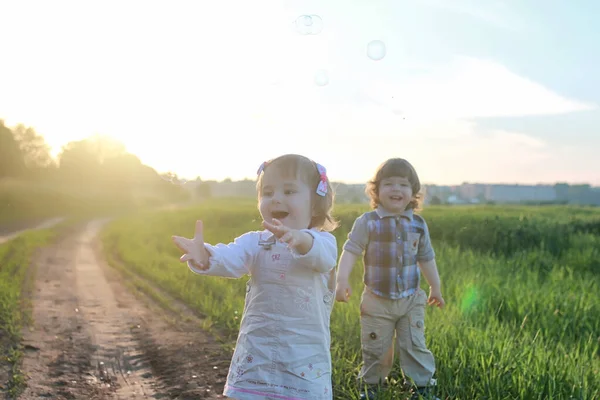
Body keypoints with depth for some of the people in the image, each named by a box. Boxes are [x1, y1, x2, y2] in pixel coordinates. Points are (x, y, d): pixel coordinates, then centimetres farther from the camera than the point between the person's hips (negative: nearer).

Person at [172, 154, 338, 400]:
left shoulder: (323, 241, -6)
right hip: (255, 354, 2)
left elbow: (321, 255, -31)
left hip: (305, 358, -2)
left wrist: (301, 240, -55)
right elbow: (230, 259, -19)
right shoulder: (255, 242, 2)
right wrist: (205, 257, -42)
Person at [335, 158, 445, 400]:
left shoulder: (418, 224, 2)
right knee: (375, 349, 7)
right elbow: (350, 251, -13)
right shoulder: (367, 222, -9)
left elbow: (426, 258, 13)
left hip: (411, 300, 2)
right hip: (377, 301, -2)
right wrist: (342, 280, -26)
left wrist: (436, 288, 19)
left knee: (414, 346, 4)